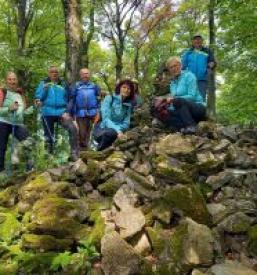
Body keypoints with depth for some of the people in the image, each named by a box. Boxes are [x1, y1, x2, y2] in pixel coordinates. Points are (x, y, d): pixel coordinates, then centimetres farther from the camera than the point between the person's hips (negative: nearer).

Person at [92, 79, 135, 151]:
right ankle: (99, 152, -10)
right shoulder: (109, 98, -8)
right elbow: (105, 119, -19)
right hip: (101, 129, -4)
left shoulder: (128, 105, 5)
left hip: (116, 130, 4)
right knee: (111, 132, -38)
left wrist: (119, 129, -20)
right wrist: (117, 130, -33)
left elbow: (126, 123, 2)